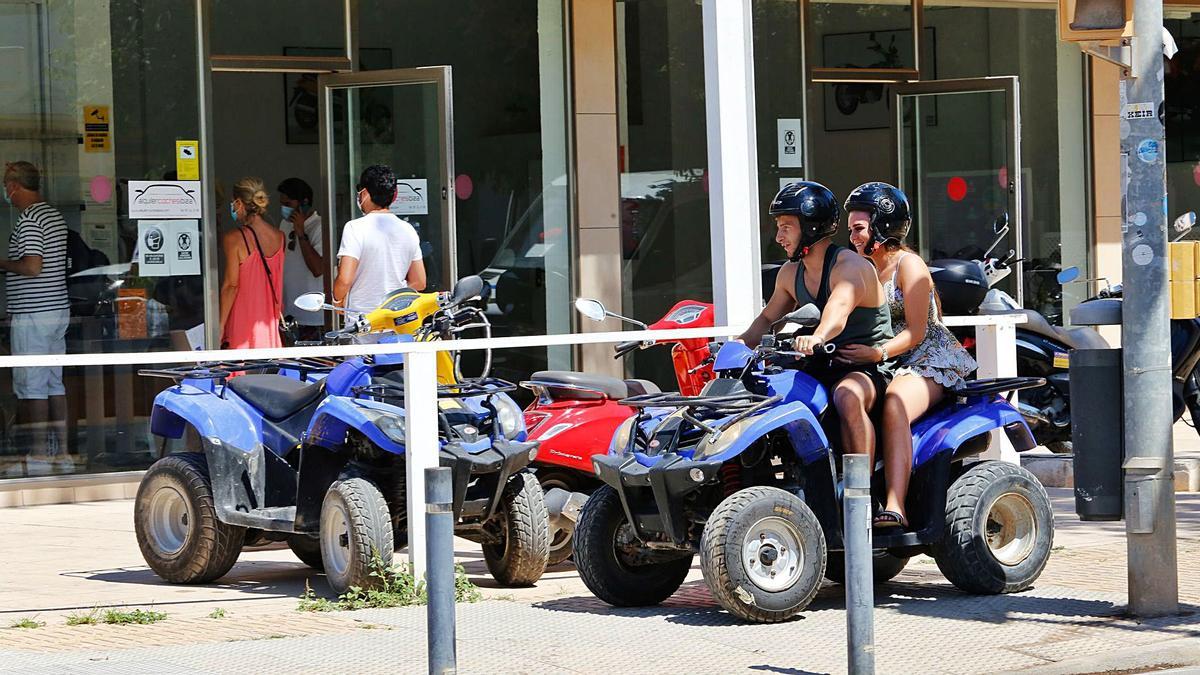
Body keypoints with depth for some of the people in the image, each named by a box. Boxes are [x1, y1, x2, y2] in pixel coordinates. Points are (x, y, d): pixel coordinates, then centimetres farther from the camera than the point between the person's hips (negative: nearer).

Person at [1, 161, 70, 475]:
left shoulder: (28, 220, -15)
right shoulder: (56, 217, 13)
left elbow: (32, 266, -23)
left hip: (32, 314, -9)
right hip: (58, 308, 9)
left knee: (31, 387, -4)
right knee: (55, 383, 12)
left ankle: (39, 456, -4)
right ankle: (61, 452, 13)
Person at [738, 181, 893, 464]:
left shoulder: (849, 266, -16)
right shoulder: (790, 273, 11)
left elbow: (838, 308, -37)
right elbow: (768, 318, 21)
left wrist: (818, 337, -59)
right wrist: (739, 344, 1)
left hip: (866, 368, -8)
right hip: (821, 367, 8)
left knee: (848, 397, -40)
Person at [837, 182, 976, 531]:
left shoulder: (908, 264, -6)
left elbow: (915, 332, -13)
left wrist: (877, 353, -28)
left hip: (930, 360, -7)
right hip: (889, 365, 7)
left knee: (893, 407, -36)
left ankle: (894, 508, -48)